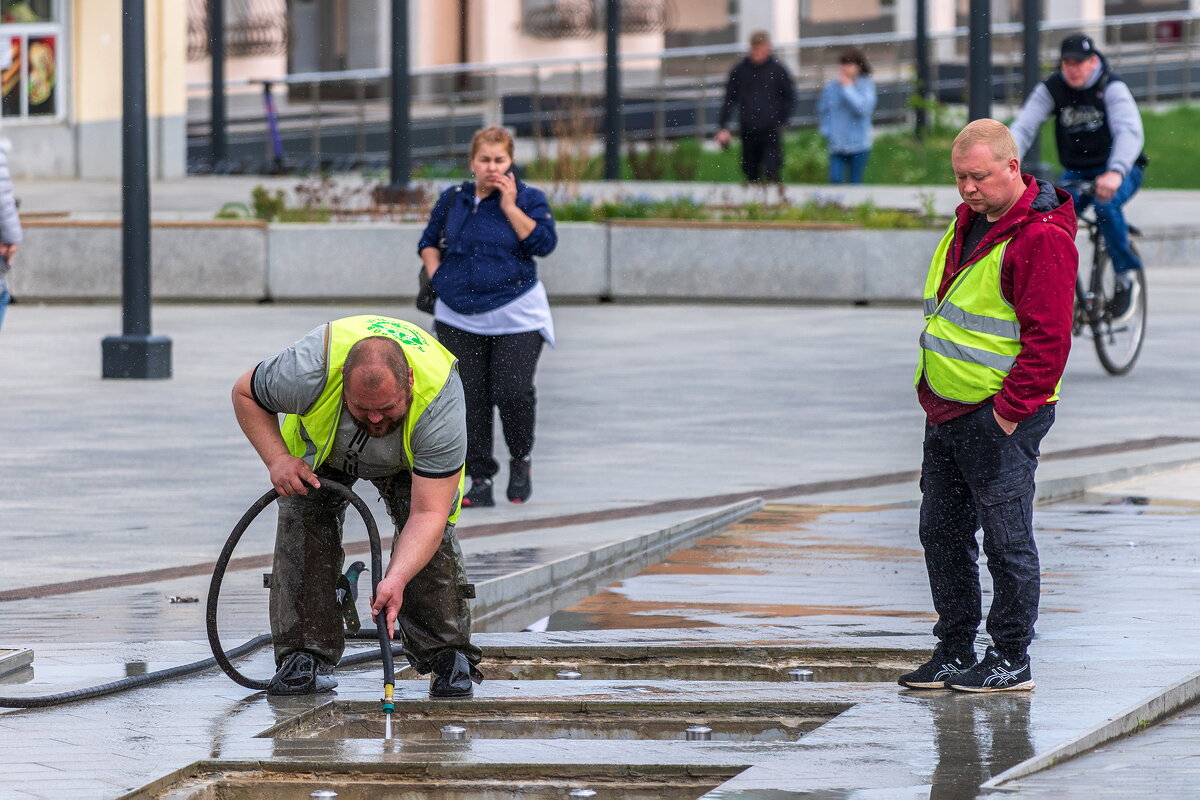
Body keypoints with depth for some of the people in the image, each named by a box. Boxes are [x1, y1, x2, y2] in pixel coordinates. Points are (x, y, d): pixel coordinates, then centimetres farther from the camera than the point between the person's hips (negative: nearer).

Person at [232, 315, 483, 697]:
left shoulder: (441, 406, -43)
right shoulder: (308, 370, -42)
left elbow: (428, 513, -42)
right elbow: (245, 394, -19)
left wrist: (396, 580, -56)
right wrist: (277, 459, -31)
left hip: (409, 456, -1)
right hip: (322, 445, 1)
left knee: (434, 534, -19)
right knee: (304, 523, -18)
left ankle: (448, 657, -8)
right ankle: (303, 657, -11)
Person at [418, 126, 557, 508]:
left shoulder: (529, 199, 0)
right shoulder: (452, 200, 8)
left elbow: (544, 242, -15)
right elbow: (429, 242, 21)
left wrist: (509, 205, -15)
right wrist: (436, 275, 3)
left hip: (515, 315, -3)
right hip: (459, 317, 3)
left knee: (513, 392, -14)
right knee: (468, 398, 0)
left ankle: (520, 459, 14)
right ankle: (480, 479, 7)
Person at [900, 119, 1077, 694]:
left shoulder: (1042, 238, -16)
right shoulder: (967, 223, 13)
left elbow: (1048, 338, -19)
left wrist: (1010, 409, -20)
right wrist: (931, 391, 17)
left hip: (1001, 416, -9)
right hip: (947, 411, 9)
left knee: (1006, 539, -2)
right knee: (942, 532, 13)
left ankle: (1011, 662, 5)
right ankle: (954, 652, 22)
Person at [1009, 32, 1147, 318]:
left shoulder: (1112, 88, -17)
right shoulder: (1051, 90, -7)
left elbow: (1130, 132, -31)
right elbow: (1023, 128, -17)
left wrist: (1114, 172, -50)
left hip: (1120, 170, -3)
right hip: (1076, 172, 3)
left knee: (1106, 204, -35)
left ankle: (1126, 277, -16)